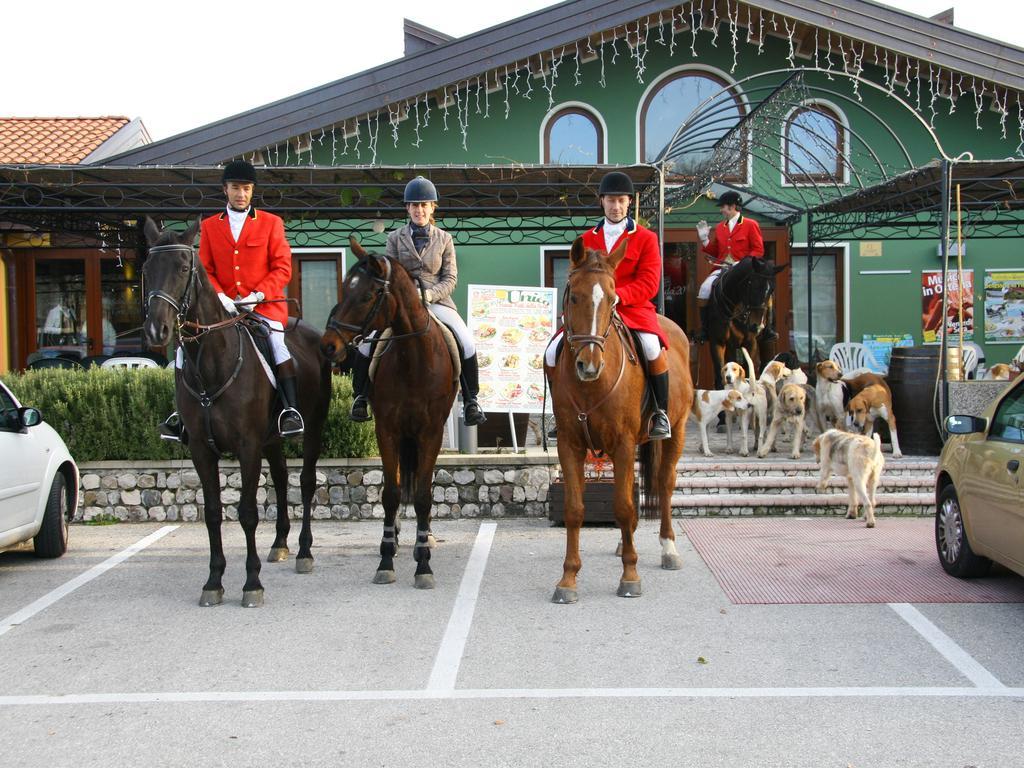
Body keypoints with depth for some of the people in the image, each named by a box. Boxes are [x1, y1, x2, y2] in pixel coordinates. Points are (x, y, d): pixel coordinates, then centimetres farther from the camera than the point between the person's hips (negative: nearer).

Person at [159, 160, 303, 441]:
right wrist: (219, 296, -11)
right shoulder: (209, 226, 13)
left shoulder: (271, 223, 5)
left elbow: (282, 268, 0)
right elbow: (205, 270, 9)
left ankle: (291, 410, -25)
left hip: (264, 304, -3)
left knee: (276, 340, -30)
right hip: (223, 304, 3)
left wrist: (258, 295, -15)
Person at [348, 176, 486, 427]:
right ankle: (360, 398, -4)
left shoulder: (444, 239, 9)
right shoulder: (395, 238, 9)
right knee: (367, 340, -20)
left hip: (437, 300, 0)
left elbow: (450, 278, 3)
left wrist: (429, 294, -15)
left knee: (467, 342, -22)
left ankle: (471, 401, -7)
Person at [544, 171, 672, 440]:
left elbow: (648, 284, -6)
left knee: (654, 347, -34)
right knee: (553, 352, -13)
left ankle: (661, 413, -15)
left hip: (633, 309, -4)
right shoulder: (587, 239, 15)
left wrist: (617, 296, -22)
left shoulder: (646, 238, 4)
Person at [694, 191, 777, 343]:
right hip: (723, 268, 4)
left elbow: (758, 250, -1)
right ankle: (704, 329, -14)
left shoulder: (750, 225, 3)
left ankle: (767, 329, -11)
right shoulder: (720, 227, 17)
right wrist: (704, 239, 6)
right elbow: (715, 251, 22)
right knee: (705, 288, -22)